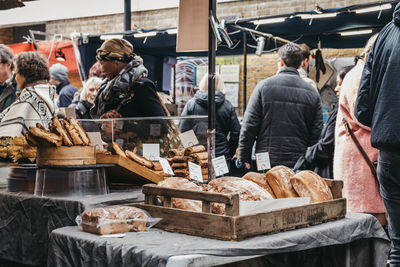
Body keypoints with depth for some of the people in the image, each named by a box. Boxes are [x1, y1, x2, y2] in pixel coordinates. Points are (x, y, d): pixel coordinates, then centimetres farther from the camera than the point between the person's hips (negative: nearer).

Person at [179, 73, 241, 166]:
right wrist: (229, 154, 14)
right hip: (221, 157, 0)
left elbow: (182, 130, 0)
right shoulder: (227, 106, 2)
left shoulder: (191, 104, 0)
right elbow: (236, 132, 2)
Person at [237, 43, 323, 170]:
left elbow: (249, 126, -2)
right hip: (299, 164, 2)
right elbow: (316, 134, 6)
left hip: (267, 162, -2)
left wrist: (244, 159, 4)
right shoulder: (312, 92, 6)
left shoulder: (264, 86, -1)